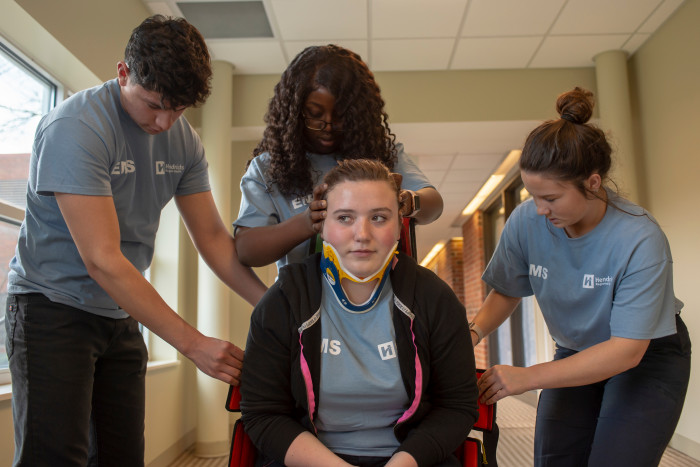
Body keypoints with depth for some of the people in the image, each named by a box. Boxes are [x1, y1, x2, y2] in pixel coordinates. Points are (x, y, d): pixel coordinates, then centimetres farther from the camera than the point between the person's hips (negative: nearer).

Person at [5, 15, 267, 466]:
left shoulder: (184, 140, -1)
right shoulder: (76, 127, -21)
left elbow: (212, 236, 1)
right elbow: (103, 260, -26)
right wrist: (192, 342, -25)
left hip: (121, 315, 6)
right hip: (53, 306, -6)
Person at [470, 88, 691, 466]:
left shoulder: (640, 240, -30)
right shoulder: (526, 221, -18)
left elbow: (627, 349, -27)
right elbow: (506, 292, -3)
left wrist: (525, 378, -31)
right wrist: (473, 332, -25)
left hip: (647, 358, -3)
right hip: (576, 353, 4)